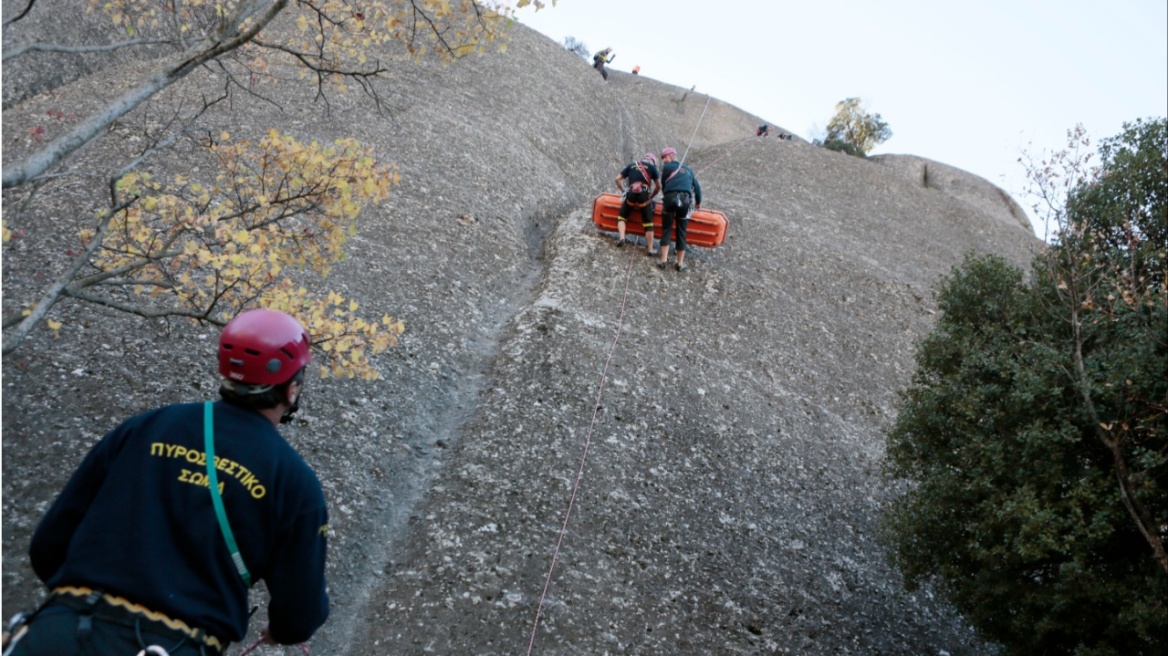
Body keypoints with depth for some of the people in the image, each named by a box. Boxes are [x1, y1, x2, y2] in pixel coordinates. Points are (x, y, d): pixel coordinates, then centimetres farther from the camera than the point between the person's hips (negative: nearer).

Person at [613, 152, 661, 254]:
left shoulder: (631, 166, 23)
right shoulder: (652, 167, 16)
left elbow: (617, 179, 19)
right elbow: (658, 186, 14)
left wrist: (624, 191, 26)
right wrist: (651, 197, 26)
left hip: (631, 194, 2)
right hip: (644, 195, -2)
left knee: (621, 216, 18)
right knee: (648, 223, 6)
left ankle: (621, 237, -3)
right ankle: (650, 249, 8)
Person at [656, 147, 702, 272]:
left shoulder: (667, 167, 13)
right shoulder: (687, 169, 25)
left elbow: (663, 185, 14)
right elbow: (697, 186, 27)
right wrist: (698, 202, 40)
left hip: (670, 198, -3)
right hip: (685, 200, 3)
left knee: (666, 230, 5)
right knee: (681, 232, 8)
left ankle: (664, 260, -5)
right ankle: (681, 263, 8)